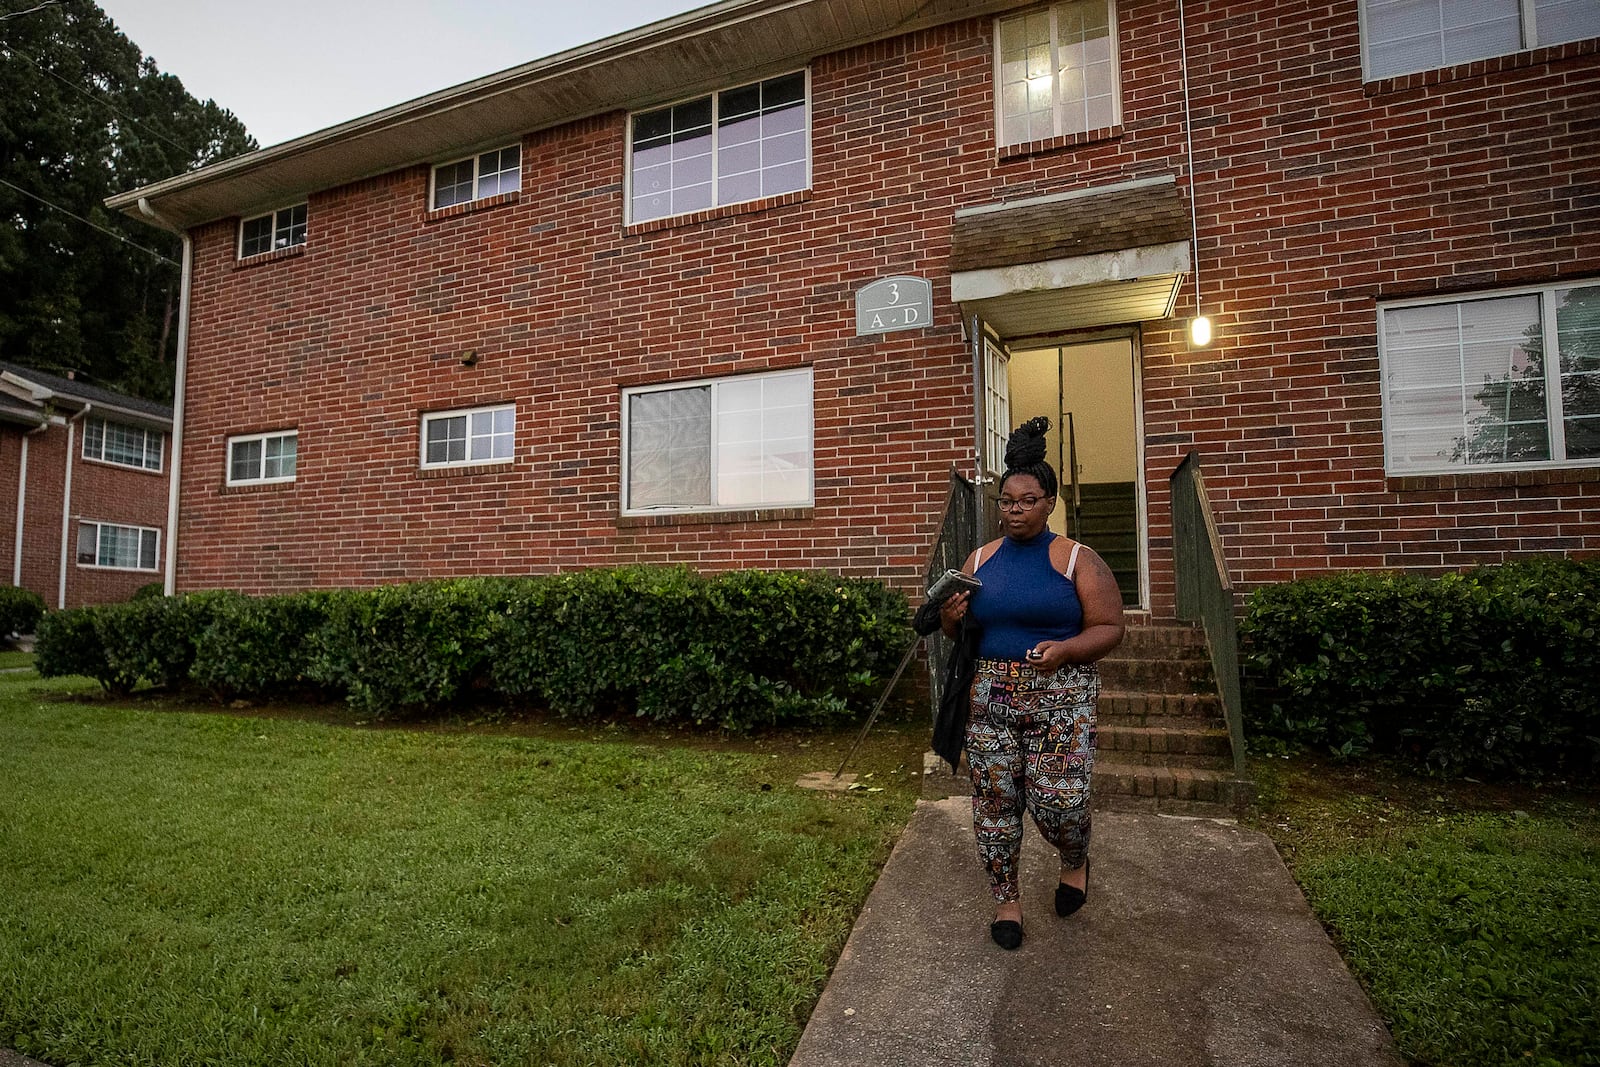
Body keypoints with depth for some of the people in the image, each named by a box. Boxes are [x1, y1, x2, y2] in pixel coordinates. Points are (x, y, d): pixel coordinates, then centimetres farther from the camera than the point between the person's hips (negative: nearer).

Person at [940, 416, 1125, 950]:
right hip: (989, 699, 3)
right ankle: (1006, 898, 28)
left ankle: (1076, 861, 31)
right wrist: (951, 620, -8)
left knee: (1058, 800, -6)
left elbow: (1109, 628, -3)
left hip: (1060, 698, -3)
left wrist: (1065, 649, -21)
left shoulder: (1076, 559, -1)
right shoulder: (980, 560, 9)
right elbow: (961, 634, 16)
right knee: (995, 801, 6)